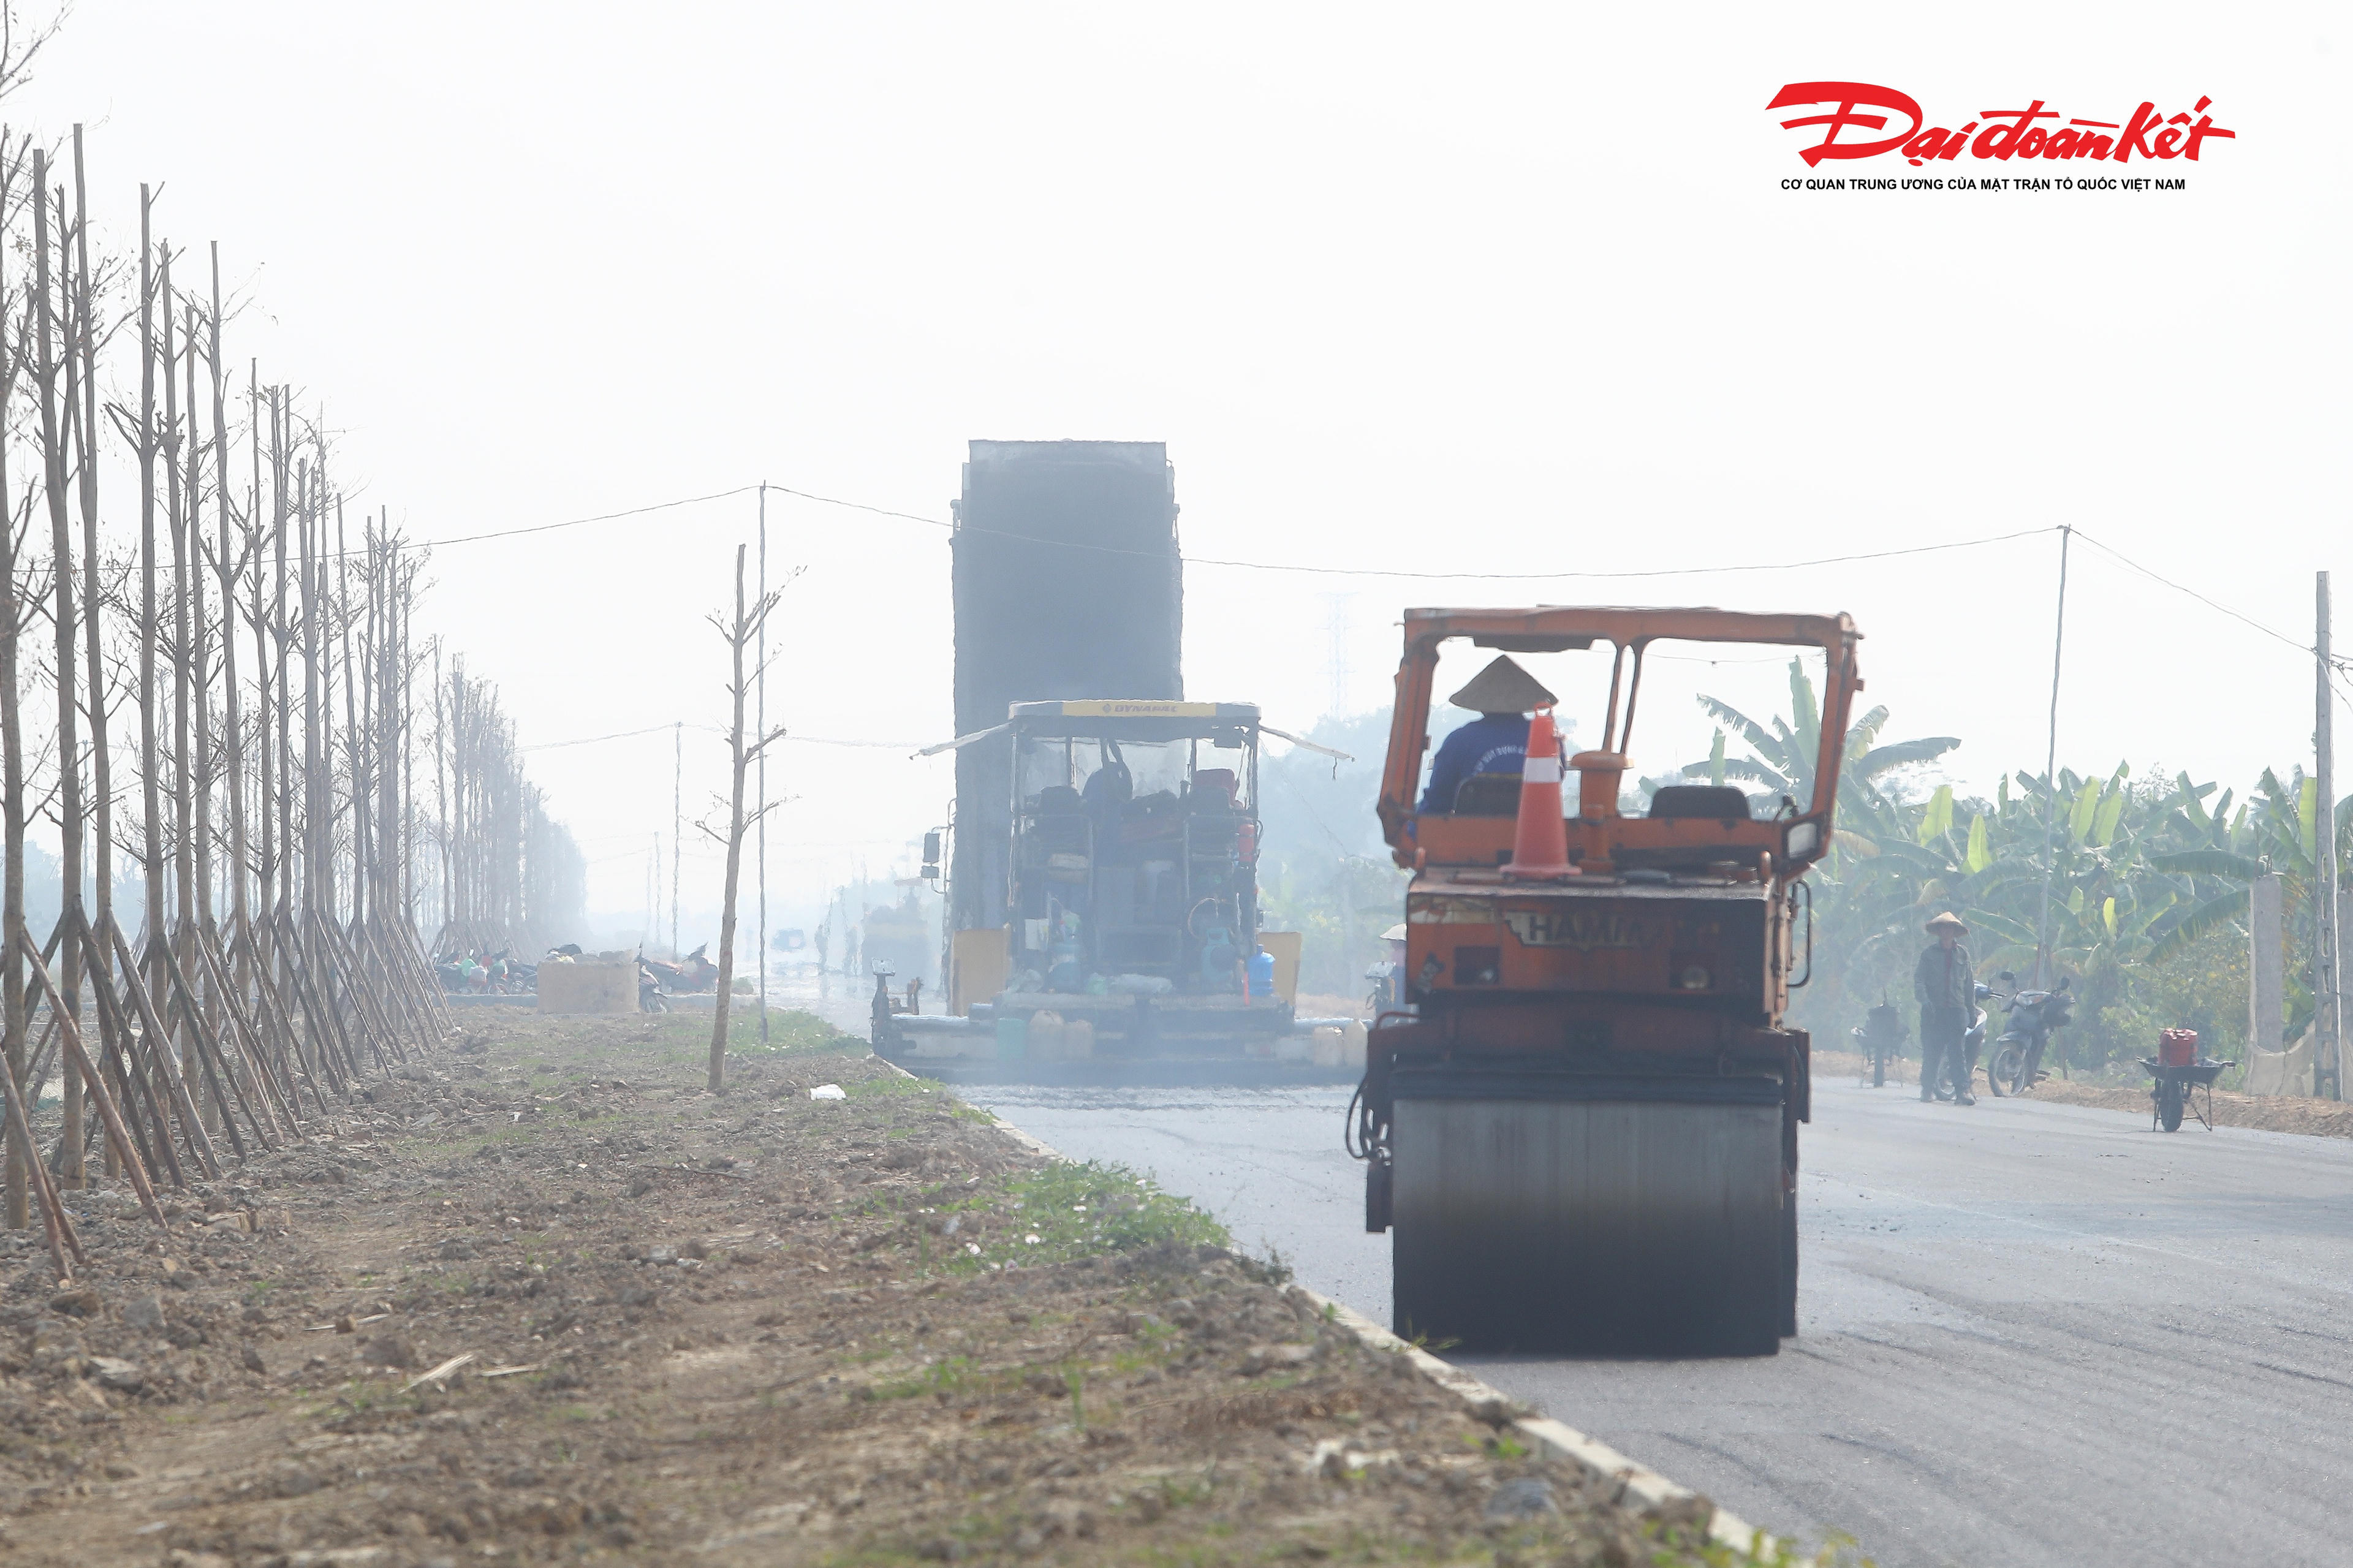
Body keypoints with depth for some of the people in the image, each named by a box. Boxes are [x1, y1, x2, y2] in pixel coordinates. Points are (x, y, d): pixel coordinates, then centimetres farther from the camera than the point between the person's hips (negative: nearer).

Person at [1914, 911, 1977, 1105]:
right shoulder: (1929, 954, 6)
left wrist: (1972, 1009, 14)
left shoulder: (1962, 954, 12)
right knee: (1931, 1051, 0)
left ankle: (1963, 1090, -17)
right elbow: (1919, 980, -1)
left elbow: (1969, 984, 17)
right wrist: (1925, 1000, -18)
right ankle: (1928, 1088, 15)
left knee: (1957, 1052, -10)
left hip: (1957, 1010, 1)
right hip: (1933, 1010, -1)